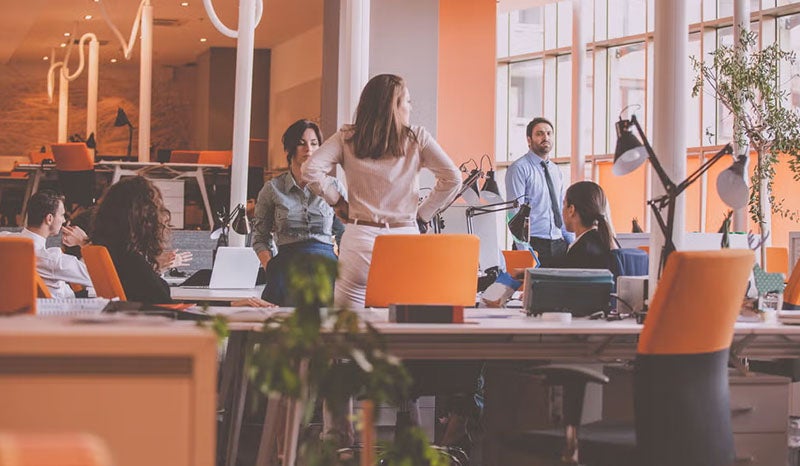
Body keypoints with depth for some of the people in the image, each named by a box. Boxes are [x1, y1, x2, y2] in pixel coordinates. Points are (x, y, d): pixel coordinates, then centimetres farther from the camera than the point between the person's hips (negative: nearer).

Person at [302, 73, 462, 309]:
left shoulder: (347, 138, 4)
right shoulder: (417, 138, 3)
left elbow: (311, 170, -6)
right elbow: (452, 178, -1)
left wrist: (338, 203, 7)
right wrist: (422, 215, 8)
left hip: (360, 237, 0)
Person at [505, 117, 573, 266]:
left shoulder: (555, 171, 17)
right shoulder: (519, 169, -5)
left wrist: (571, 243, 9)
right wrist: (525, 251, -18)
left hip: (558, 244, 6)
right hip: (534, 244, -6)